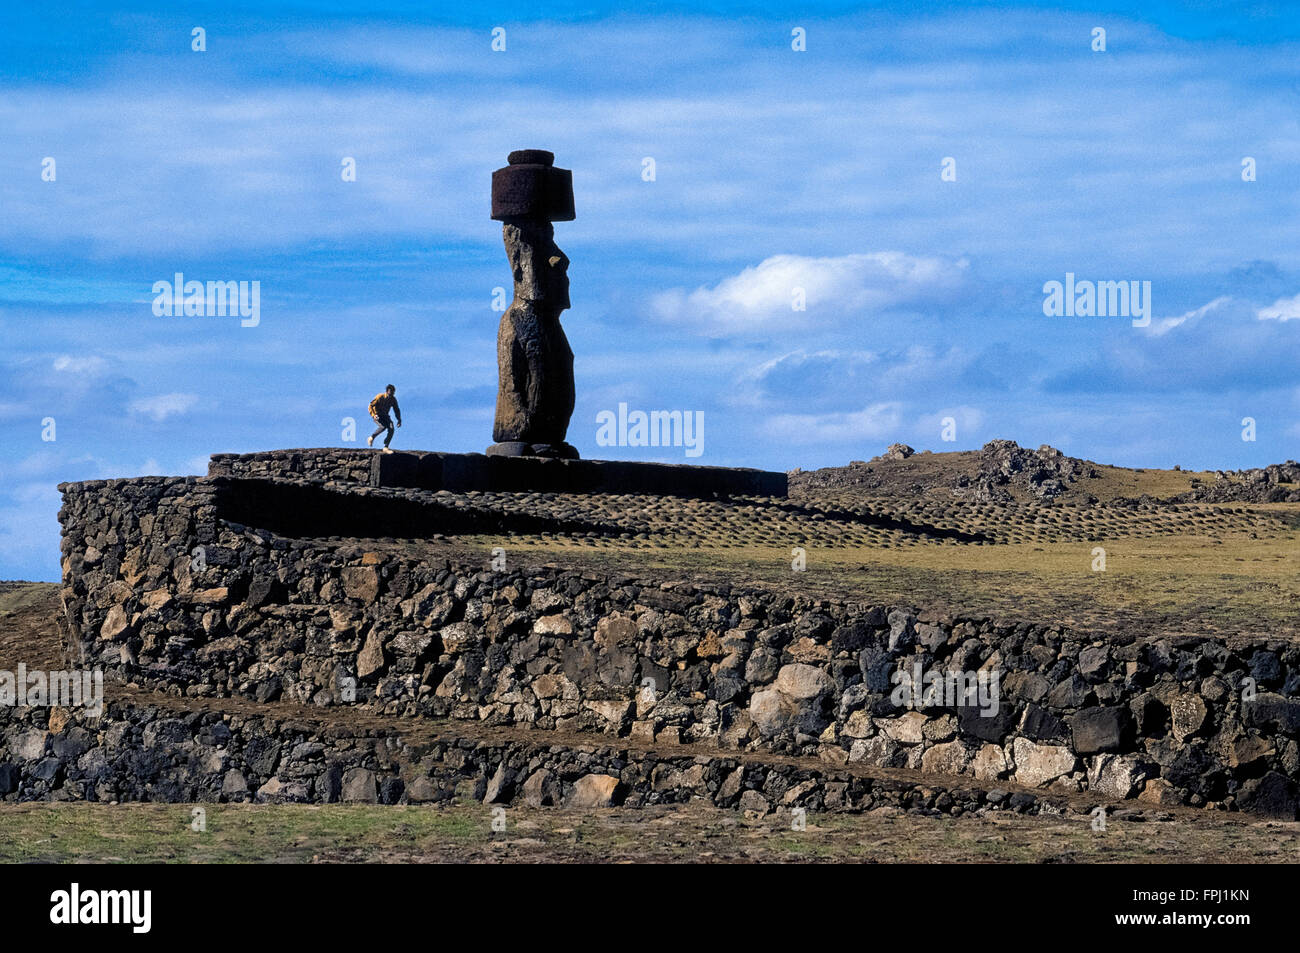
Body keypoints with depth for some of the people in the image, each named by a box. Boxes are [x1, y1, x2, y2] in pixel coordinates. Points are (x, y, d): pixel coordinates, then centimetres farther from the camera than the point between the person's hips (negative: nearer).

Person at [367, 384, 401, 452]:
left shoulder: (393, 400, -3)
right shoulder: (380, 397, -19)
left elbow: (396, 410, 10)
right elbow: (371, 406, -15)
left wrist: (399, 420, -1)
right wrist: (373, 415, -29)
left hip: (385, 416, 5)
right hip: (377, 416, -5)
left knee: (391, 429, -18)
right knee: (383, 426, -32)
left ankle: (386, 448, -11)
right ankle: (371, 438, -7)